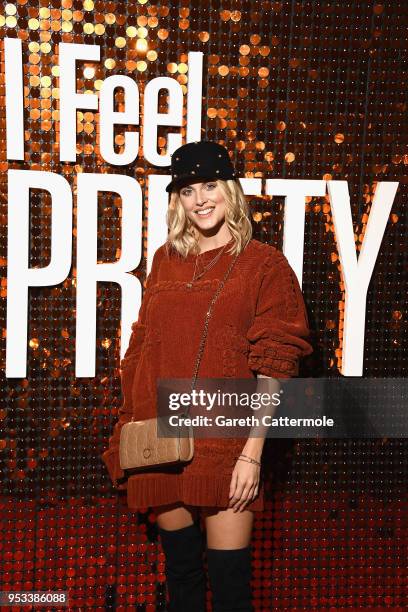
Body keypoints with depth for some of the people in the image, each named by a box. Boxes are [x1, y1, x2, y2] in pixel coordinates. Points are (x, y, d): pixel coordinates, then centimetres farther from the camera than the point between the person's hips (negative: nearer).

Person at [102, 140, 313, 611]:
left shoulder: (263, 264, -1)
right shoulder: (166, 260, 12)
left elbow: (273, 365, -6)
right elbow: (142, 345, 14)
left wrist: (253, 452, -12)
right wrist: (129, 427, 5)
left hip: (224, 442, -4)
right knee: (179, 569, 14)